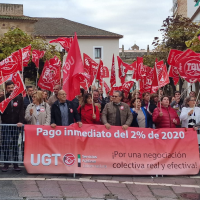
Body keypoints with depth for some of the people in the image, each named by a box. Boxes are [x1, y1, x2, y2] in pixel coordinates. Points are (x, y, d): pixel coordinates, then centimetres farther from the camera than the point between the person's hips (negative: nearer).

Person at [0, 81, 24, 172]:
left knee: (15, 145, 6)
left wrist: (21, 121, -14)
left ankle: (16, 164, 12)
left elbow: (21, 111, -2)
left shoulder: (19, 98, 5)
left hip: (16, 125, 1)